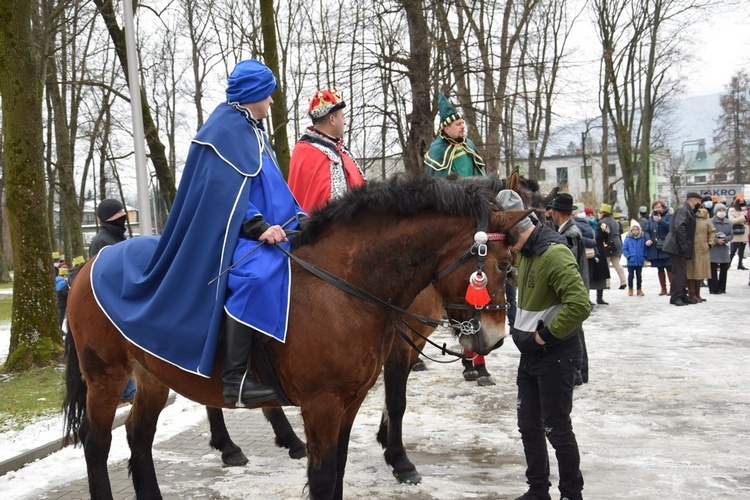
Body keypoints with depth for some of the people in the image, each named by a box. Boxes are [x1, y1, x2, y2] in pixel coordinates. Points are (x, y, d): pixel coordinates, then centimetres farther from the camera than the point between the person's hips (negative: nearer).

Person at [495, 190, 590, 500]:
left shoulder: (554, 253, -22)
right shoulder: (526, 252, 8)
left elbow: (579, 306, -31)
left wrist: (546, 336, -22)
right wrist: (522, 330, 10)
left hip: (556, 355, -9)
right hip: (530, 353, 9)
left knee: (556, 428, 2)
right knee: (529, 426, 15)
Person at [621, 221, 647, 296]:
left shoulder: (642, 239, -2)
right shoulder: (628, 239, -7)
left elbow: (645, 249, 4)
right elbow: (624, 249, -4)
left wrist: (645, 257, -3)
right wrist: (628, 256, -12)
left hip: (640, 262, 1)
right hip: (631, 262, -1)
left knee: (639, 275, 12)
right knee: (631, 275, 7)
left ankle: (639, 289, 22)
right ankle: (630, 289, 19)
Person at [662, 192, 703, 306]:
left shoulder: (688, 210, 19)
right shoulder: (683, 210, -14)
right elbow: (679, 227, -25)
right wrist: (683, 245, -25)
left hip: (680, 248, 10)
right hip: (677, 247, -10)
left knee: (682, 272, 13)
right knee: (679, 272, -9)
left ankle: (682, 296, 19)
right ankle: (675, 298, -6)